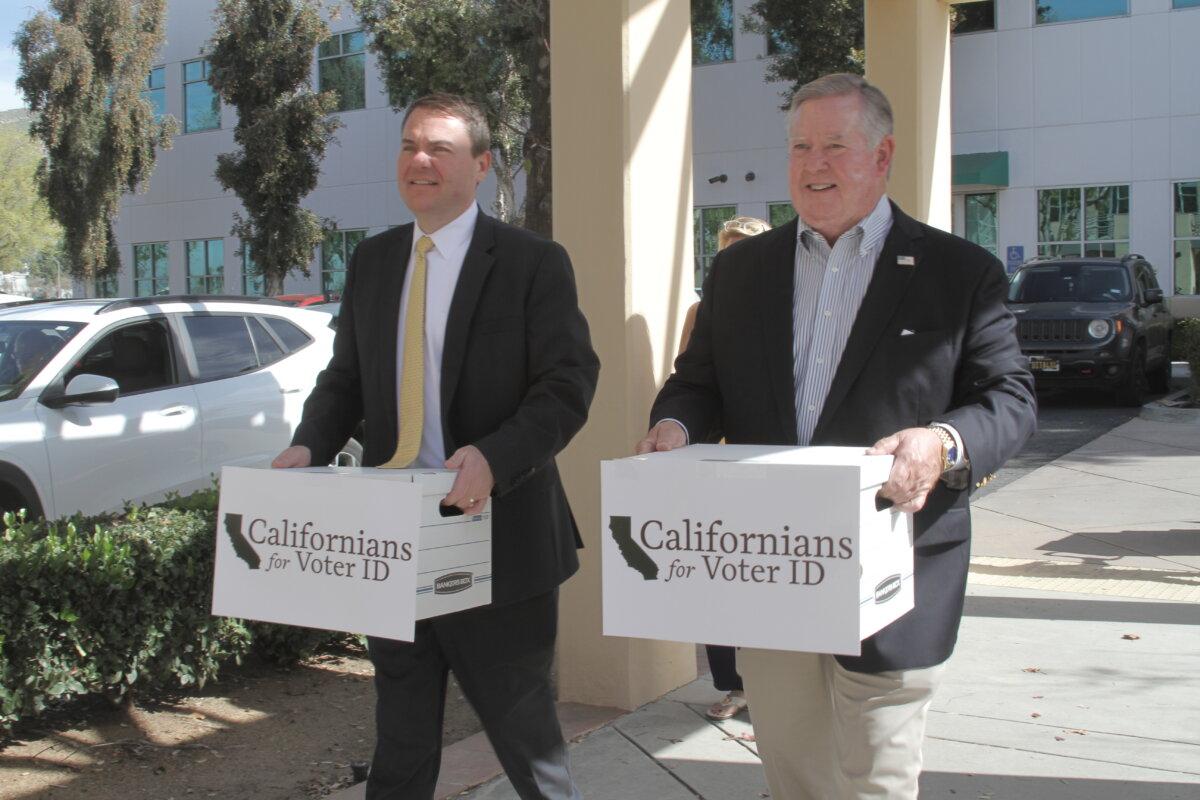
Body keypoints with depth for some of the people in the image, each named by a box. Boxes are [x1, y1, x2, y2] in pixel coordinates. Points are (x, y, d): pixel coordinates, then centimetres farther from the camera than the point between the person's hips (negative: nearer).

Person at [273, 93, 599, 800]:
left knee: (526, 733, 11)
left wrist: (495, 457, -30)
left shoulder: (534, 263, -7)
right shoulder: (372, 262, 11)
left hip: (496, 542, -5)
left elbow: (569, 384, -14)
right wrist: (309, 446, -5)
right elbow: (346, 377, 15)